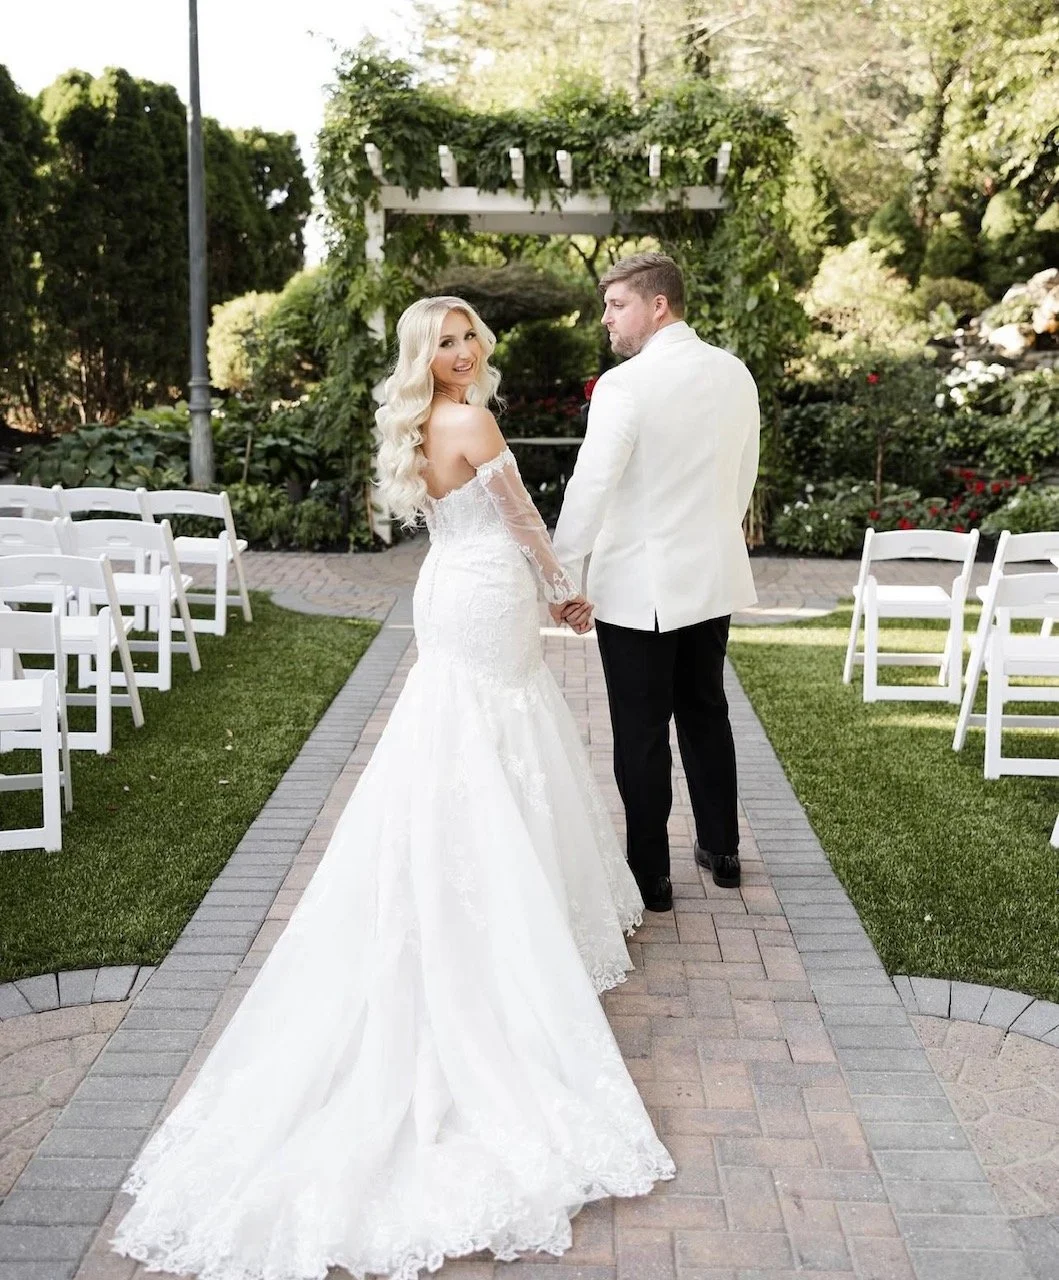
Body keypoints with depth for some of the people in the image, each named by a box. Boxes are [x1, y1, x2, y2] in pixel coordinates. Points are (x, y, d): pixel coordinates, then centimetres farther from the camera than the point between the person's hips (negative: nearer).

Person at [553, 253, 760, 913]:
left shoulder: (625, 385, -18)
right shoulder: (735, 374, 3)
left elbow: (589, 489, -19)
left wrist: (564, 578, -11)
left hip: (639, 587, -7)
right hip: (714, 578, 7)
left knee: (642, 734, 5)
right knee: (706, 713, 20)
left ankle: (651, 875, 15)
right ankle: (721, 850, 33)